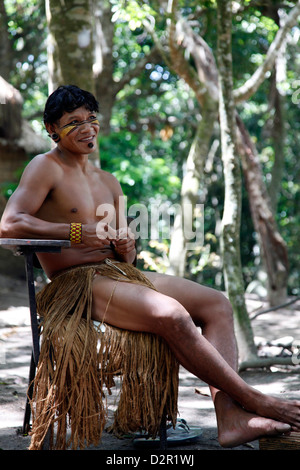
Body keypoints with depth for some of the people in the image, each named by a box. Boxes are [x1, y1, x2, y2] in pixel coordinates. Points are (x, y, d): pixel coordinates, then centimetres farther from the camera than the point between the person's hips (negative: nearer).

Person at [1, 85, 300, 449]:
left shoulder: (109, 183, 23)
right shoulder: (46, 167, 0)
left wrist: (126, 250, -3)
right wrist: (77, 233, -19)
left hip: (119, 276, 8)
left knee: (217, 303, -9)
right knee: (171, 313, -31)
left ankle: (230, 418, -24)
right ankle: (252, 400, -19)